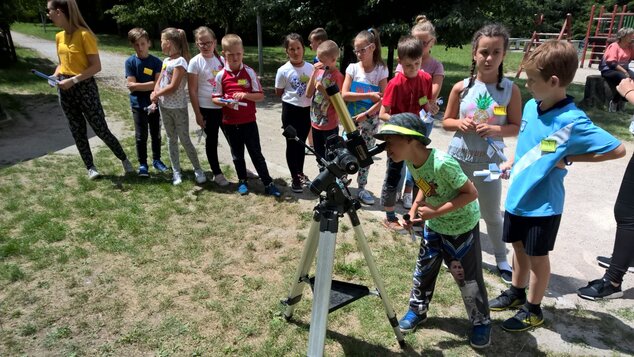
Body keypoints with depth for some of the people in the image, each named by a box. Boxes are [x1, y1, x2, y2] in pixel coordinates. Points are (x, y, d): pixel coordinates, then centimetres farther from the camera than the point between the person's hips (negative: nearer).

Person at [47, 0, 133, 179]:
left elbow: (96, 67, -17)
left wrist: (73, 80, -20)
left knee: (101, 130, -1)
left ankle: (124, 159, 17)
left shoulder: (84, 35, -14)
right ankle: (90, 167, 22)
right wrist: (55, 75, 0)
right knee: (77, 131, 10)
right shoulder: (59, 36, 8)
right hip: (65, 90, 7)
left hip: (85, 87, -7)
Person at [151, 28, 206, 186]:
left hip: (178, 107, -8)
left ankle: (198, 169, 13)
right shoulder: (166, 60, 9)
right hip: (164, 106, 8)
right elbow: (159, 81, 8)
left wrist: (157, 94, -10)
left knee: (185, 140, -1)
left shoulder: (180, 61, -16)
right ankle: (176, 171, 20)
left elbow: (173, 87, -21)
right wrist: (155, 93, -12)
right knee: (171, 139, 12)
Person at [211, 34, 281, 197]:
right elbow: (214, 98, 3)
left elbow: (260, 96, -4)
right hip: (230, 123, 2)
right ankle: (242, 181, 31)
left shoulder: (249, 72, -5)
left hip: (249, 121, -1)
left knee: (256, 153, 4)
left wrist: (246, 95, -22)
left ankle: (268, 184, 11)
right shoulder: (221, 75, -3)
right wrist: (225, 102, -18)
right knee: (237, 154, 14)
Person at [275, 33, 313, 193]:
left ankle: (300, 173, 34)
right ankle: (294, 178, 18)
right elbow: (279, 93, -2)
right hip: (291, 110, -4)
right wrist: (293, 95, -4)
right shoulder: (283, 70, -11)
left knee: (301, 142, 17)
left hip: (307, 110, 4)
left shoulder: (310, 68, -1)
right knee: (292, 143, 5)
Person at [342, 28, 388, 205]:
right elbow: (344, 95, -11)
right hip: (351, 118, 0)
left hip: (371, 119, 0)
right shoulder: (352, 68, -2)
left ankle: (361, 187, 22)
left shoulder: (381, 70, -4)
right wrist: (369, 95, -18)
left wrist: (366, 114, -19)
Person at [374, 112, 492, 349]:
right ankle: (417, 310, 35)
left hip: (462, 226, -6)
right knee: (424, 268, 15)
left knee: (469, 277, 6)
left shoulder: (442, 163, -35)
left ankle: (481, 323, 27)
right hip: (434, 225, 7)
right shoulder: (411, 161, -11)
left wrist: (437, 211, -30)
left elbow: (471, 193, -26)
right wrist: (415, 209, -9)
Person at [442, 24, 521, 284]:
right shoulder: (461, 87, -4)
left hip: (490, 161, -1)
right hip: (458, 157, 1)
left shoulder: (510, 89, -6)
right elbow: (446, 121, 4)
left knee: (492, 214, 10)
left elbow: (517, 126, -2)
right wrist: (461, 123, -17)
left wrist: (496, 130, -21)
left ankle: (501, 259, 31)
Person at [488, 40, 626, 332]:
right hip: (518, 195, 7)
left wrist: (569, 158, -19)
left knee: (537, 255, 10)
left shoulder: (572, 122, -23)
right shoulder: (531, 106, -2)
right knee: (519, 246, 21)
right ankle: (516, 293, 43)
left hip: (543, 203, -6)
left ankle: (533, 310, 30)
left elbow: (618, 149, -20)